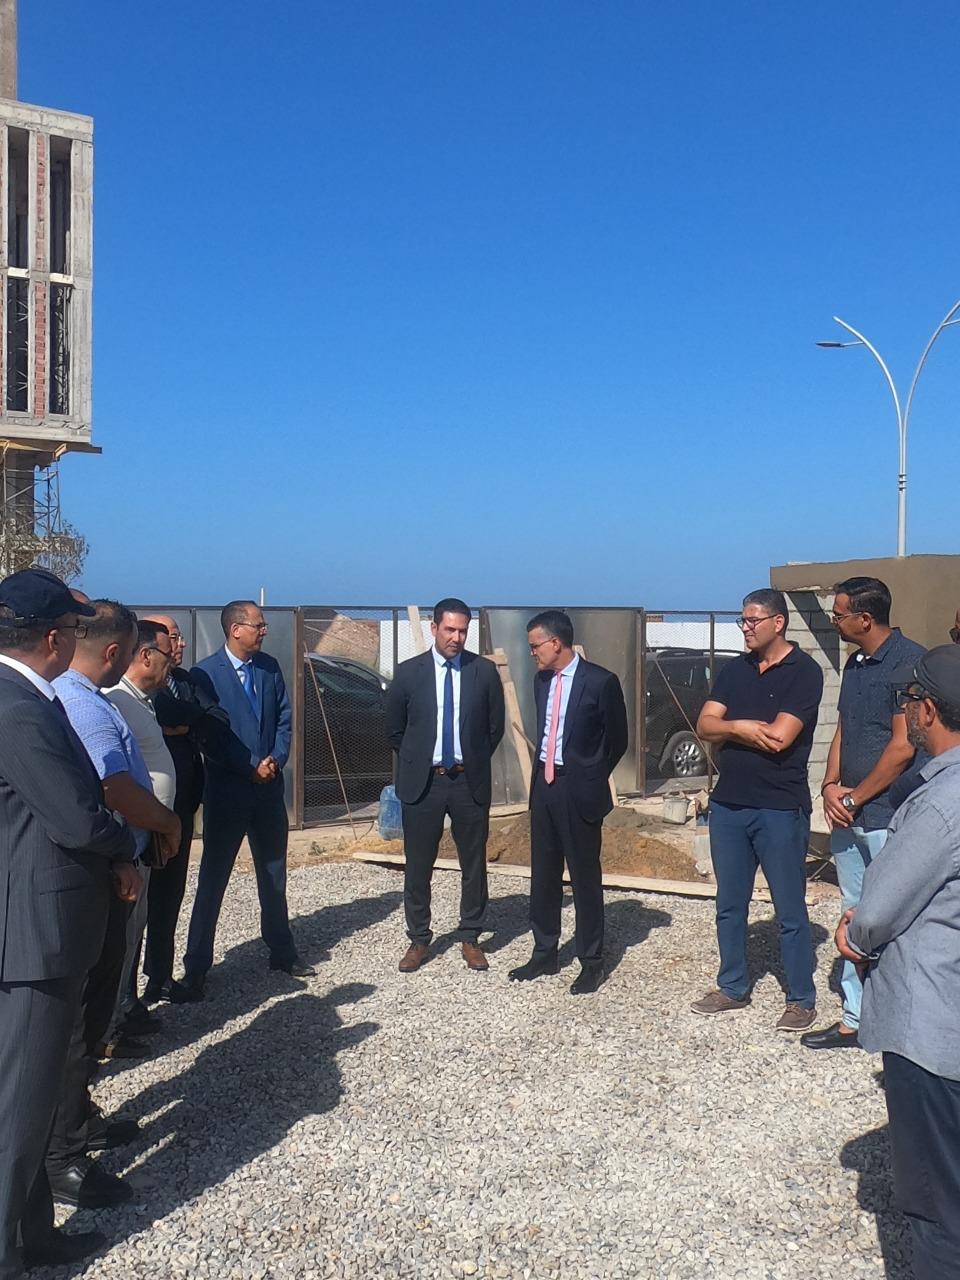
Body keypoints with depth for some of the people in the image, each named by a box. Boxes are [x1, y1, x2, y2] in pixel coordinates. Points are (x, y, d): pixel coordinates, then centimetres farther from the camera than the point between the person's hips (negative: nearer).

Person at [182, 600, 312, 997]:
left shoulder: (270, 667, 5)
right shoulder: (205, 673, -12)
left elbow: (284, 719, 7)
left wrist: (276, 760, -8)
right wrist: (251, 768, -16)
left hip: (269, 787, 5)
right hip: (226, 790, -5)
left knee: (274, 875, 16)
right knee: (212, 878, 2)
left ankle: (282, 952, 30)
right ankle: (196, 967, 12)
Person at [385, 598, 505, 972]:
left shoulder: (485, 671, -2)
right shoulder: (409, 672, -2)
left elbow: (495, 727, 8)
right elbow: (394, 730, 9)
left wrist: (473, 762, 8)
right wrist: (416, 763, 9)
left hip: (469, 781, 1)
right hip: (422, 782, 0)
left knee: (474, 865, 9)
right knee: (418, 867, 7)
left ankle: (471, 939, 23)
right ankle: (418, 940, 22)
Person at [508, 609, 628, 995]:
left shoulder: (600, 681, -12)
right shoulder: (542, 680, 8)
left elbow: (617, 739, -2)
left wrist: (592, 778, 2)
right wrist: (545, 768, 13)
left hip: (577, 789, -6)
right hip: (544, 783, 6)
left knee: (585, 876, 2)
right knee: (543, 873, 12)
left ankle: (591, 962, 14)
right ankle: (544, 952, 26)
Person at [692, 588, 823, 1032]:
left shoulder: (804, 672, -9)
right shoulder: (734, 670, 10)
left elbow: (778, 737, -19)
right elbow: (704, 726, 1)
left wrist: (731, 728, -6)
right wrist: (745, 728, -16)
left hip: (780, 808, -6)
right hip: (728, 804, 6)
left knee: (790, 910, 4)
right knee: (729, 906, 15)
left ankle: (801, 999, 17)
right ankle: (733, 987, 29)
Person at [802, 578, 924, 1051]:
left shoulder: (908, 660, -14)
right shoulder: (855, 663, 13)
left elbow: (903, 746, -17)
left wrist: (855, 798, -11)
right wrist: (830, 787, 1)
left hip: (888, 818, -8)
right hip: (848, 816, 8)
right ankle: (855, 1019, 25)